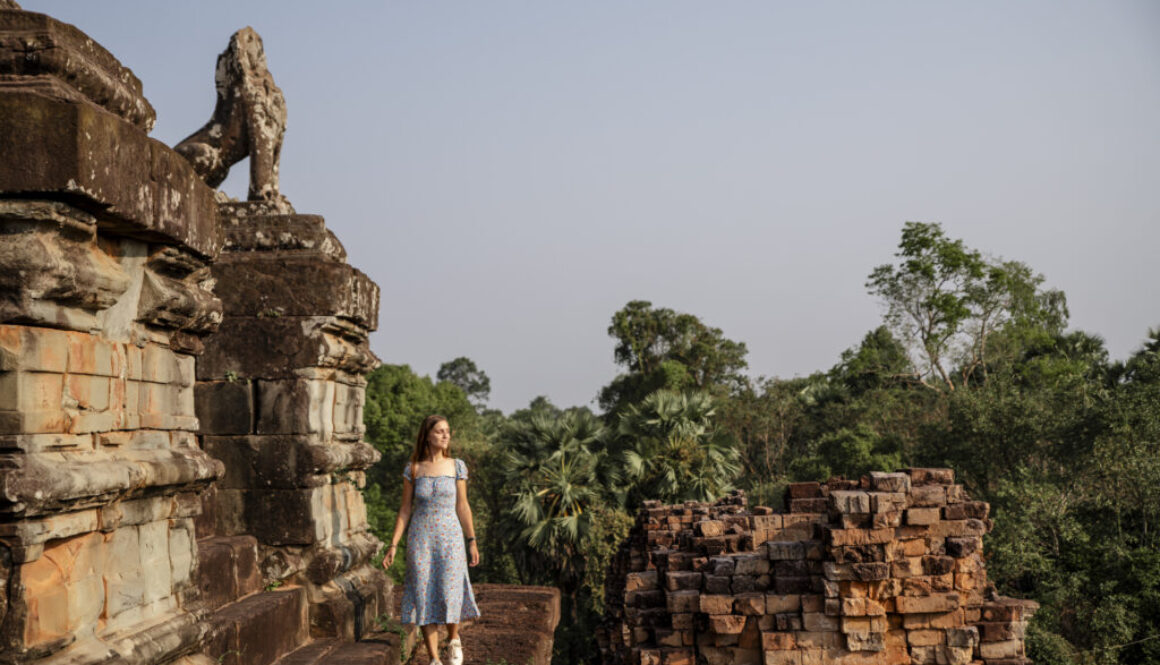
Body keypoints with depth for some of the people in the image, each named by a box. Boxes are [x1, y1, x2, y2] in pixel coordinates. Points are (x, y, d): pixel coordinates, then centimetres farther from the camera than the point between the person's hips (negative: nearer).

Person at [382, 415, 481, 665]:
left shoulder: (456, 466, 2)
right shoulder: (413, 468, 2)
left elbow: (462, 506, 6)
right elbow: (405, 509, 4)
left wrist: (472, 541, 4)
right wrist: (393, 545, 0)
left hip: (450, 537, 0)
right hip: (420, 539, 1)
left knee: (450, 594, -8)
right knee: (424, 597, -1)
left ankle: (453, 641, 22)